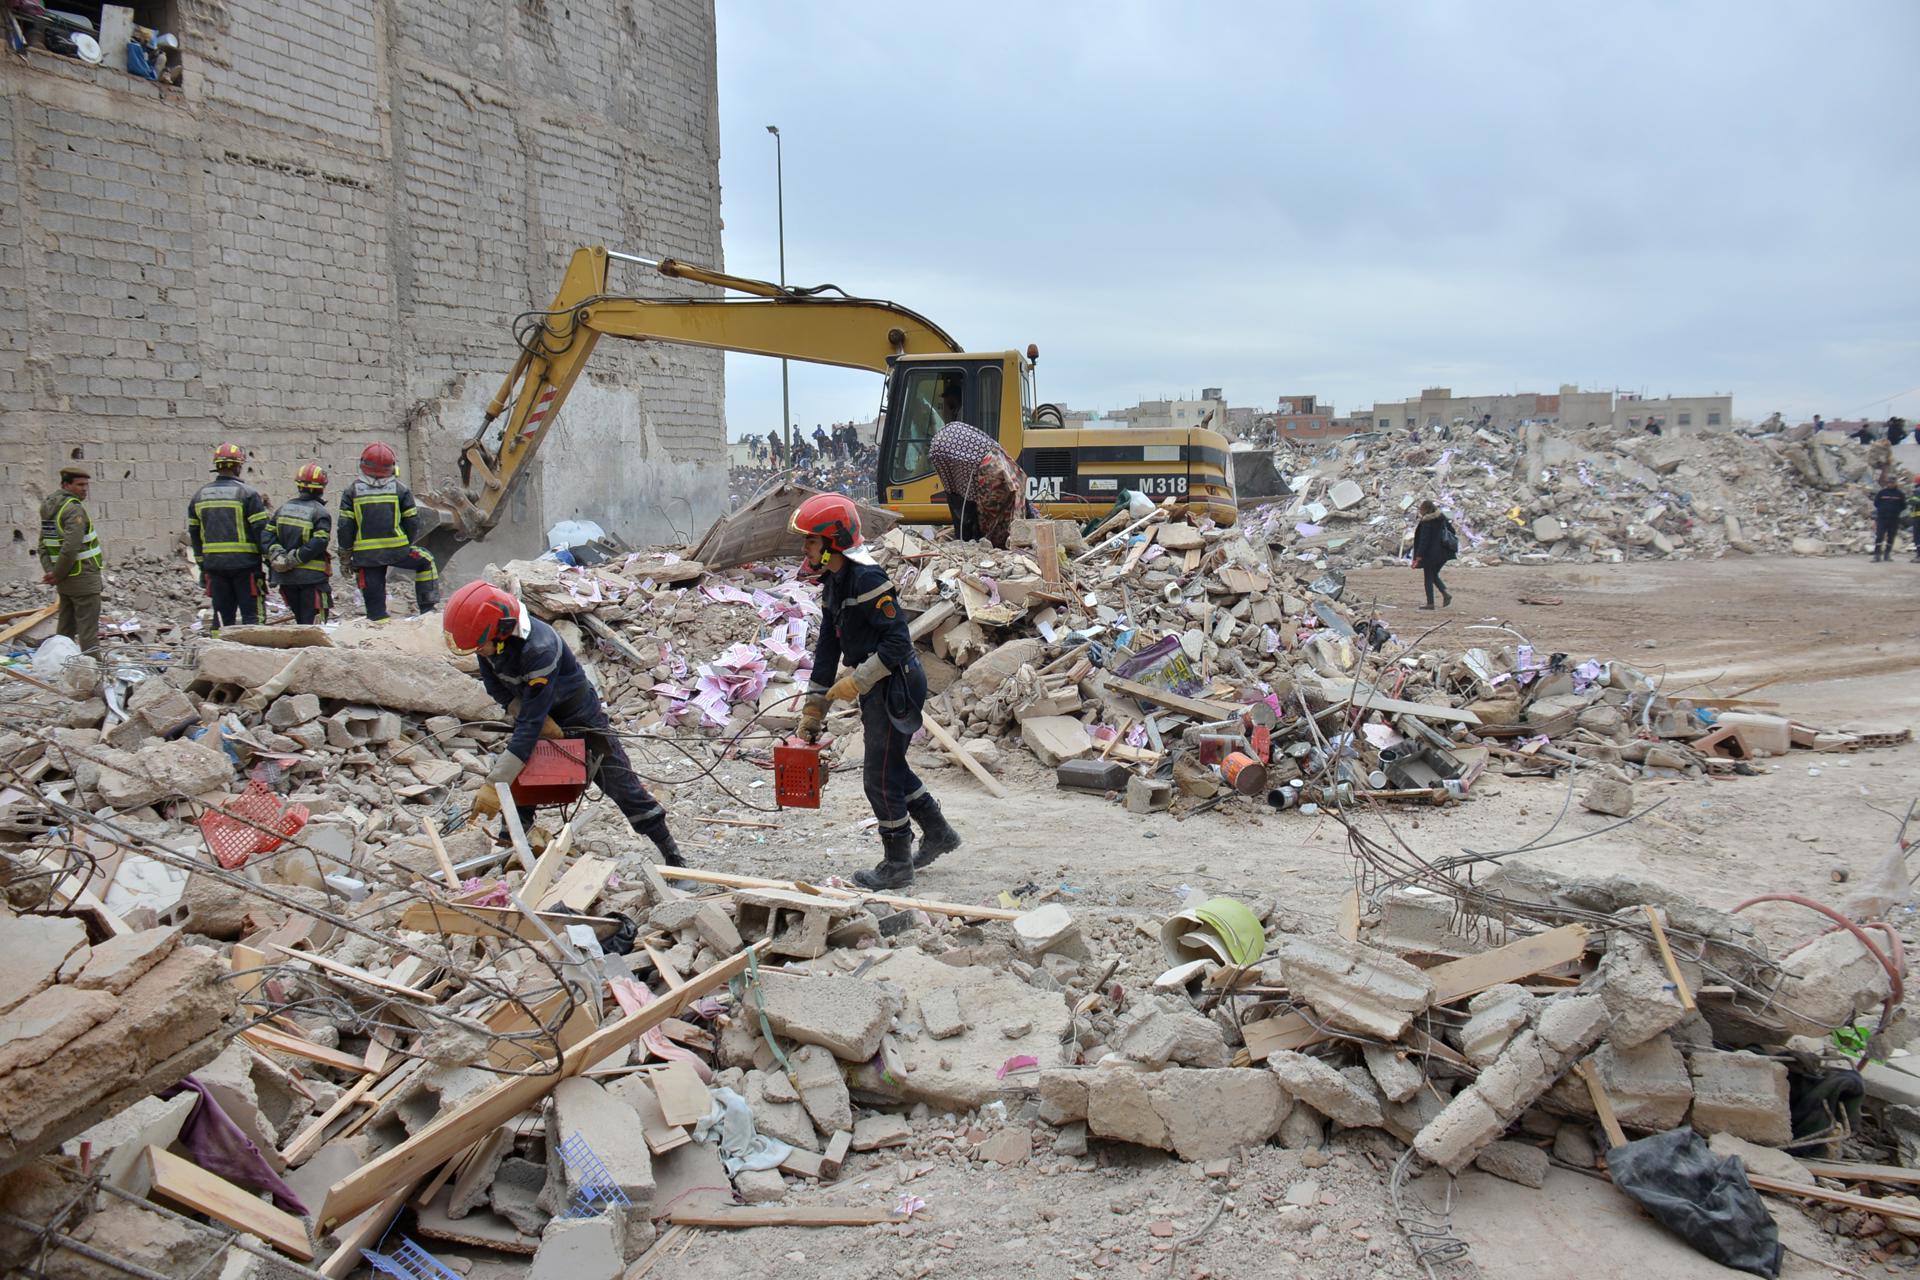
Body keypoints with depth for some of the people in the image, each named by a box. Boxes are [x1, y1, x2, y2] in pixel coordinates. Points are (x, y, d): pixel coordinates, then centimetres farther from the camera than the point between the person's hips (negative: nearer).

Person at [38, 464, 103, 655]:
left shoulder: (49, 507, 12)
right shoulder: (74, 509, -17)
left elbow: (43, 545, 12)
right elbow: (71, 547, -26)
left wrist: (49, 571, 3)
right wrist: (57, 575, -15)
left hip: (65, 581, 9)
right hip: (83, 575, -8)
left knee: (66, 626, 16)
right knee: (88, 626, -6)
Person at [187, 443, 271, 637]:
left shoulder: (200, 495, 12)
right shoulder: (247, 493, -6)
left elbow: (194, 533, 16)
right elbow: (261, 530, -11)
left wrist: (202, 565, 21)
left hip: (213, 563, 5)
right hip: (244, 563, -5)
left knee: (221, 613, 10)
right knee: (251, 613, -2)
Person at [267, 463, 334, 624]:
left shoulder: (283, 508, 10)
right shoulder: (321, 513, -10)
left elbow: (268, 534, 3)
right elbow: (318, 543, -21)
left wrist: (276, 555, -5)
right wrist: (296, 558, -14)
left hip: (286, 577, 6)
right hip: (312, 577, -6)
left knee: (300, 621, 18)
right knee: (312, 624, -4)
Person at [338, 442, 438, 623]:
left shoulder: (351, 491, 5)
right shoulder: (401, 489, 4)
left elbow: (345, 527, 3)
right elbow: (412, 523, 4)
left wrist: (345, 557, 9)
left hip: (365, 555, 1)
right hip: (397, 551, -1)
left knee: (373, 596, 7)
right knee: (426, 562, 23)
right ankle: (427, 608, 18)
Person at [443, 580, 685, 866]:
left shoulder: (539, 649, -40)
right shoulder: (490, 639, -17)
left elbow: (532, 719, -40)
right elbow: (496, 687, -1)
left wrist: (497, 783, -41)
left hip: (581, 719, -7)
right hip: (542, 718, 7)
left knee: (622, 786, -3)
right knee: (516, 778, 0)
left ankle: (671, 853, 6)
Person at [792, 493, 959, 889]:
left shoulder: (868, 579, -21)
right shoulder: (833, 583, 11)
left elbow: (898, 642, -24)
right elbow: (828, 649, 15)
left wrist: (857, 681, -20)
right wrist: (813, 710, 15)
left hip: (897, 686, -10)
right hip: (877, 689, 10)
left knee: (881, 776, -1)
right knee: (889, 767, 20)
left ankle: (897, 865, 13)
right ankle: (938, 833, 37)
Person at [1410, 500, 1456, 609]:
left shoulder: (1426, 522, -16)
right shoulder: (1441, 517, 6)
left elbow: (1424, 540, -18)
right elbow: (1452, 531, 14)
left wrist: (1418, 556, -16)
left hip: (1431, 554, -7)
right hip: (1443, 553, 7)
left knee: (1428, 578, 4)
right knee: (1434, 575, 22)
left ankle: (1430, 603, 4)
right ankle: (1445, 592, 1)